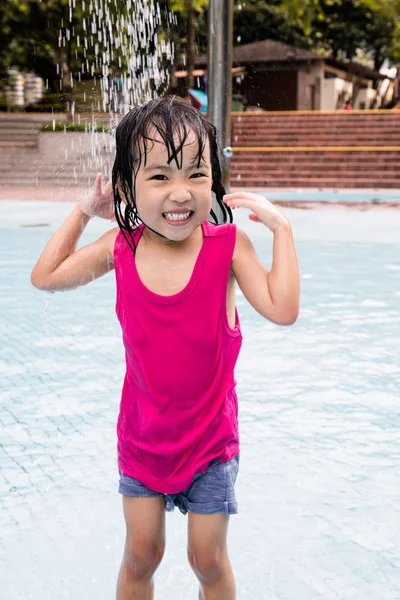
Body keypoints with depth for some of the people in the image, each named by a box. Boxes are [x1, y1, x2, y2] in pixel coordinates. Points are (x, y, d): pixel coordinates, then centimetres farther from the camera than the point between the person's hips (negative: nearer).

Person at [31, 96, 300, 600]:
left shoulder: (227, 245, -16)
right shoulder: (120, 247, -9)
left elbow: (282, 309, -24)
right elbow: (44, 277, 4)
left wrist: (280, 228, -22)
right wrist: (81, 214, 1)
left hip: (210, 435, -2)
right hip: (142, 433, 2)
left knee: (208, 557, 10)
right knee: (141, 552, 12)